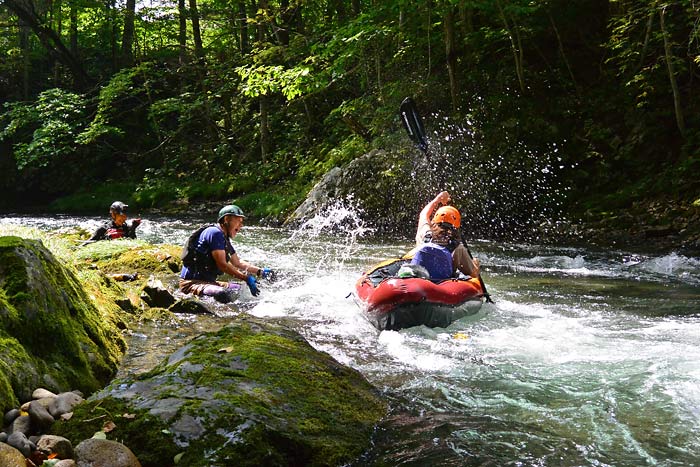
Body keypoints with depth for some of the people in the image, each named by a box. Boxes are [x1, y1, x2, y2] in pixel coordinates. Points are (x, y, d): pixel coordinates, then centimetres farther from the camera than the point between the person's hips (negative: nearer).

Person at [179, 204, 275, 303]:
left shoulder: (225, 239, 18)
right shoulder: (215, 233, -14)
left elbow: (237, 262, 25)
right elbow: (222, 265, -21)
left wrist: (260, 271, 14)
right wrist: (246, 278, -22)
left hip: (208, 282, 11)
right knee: (223, 294, -38)